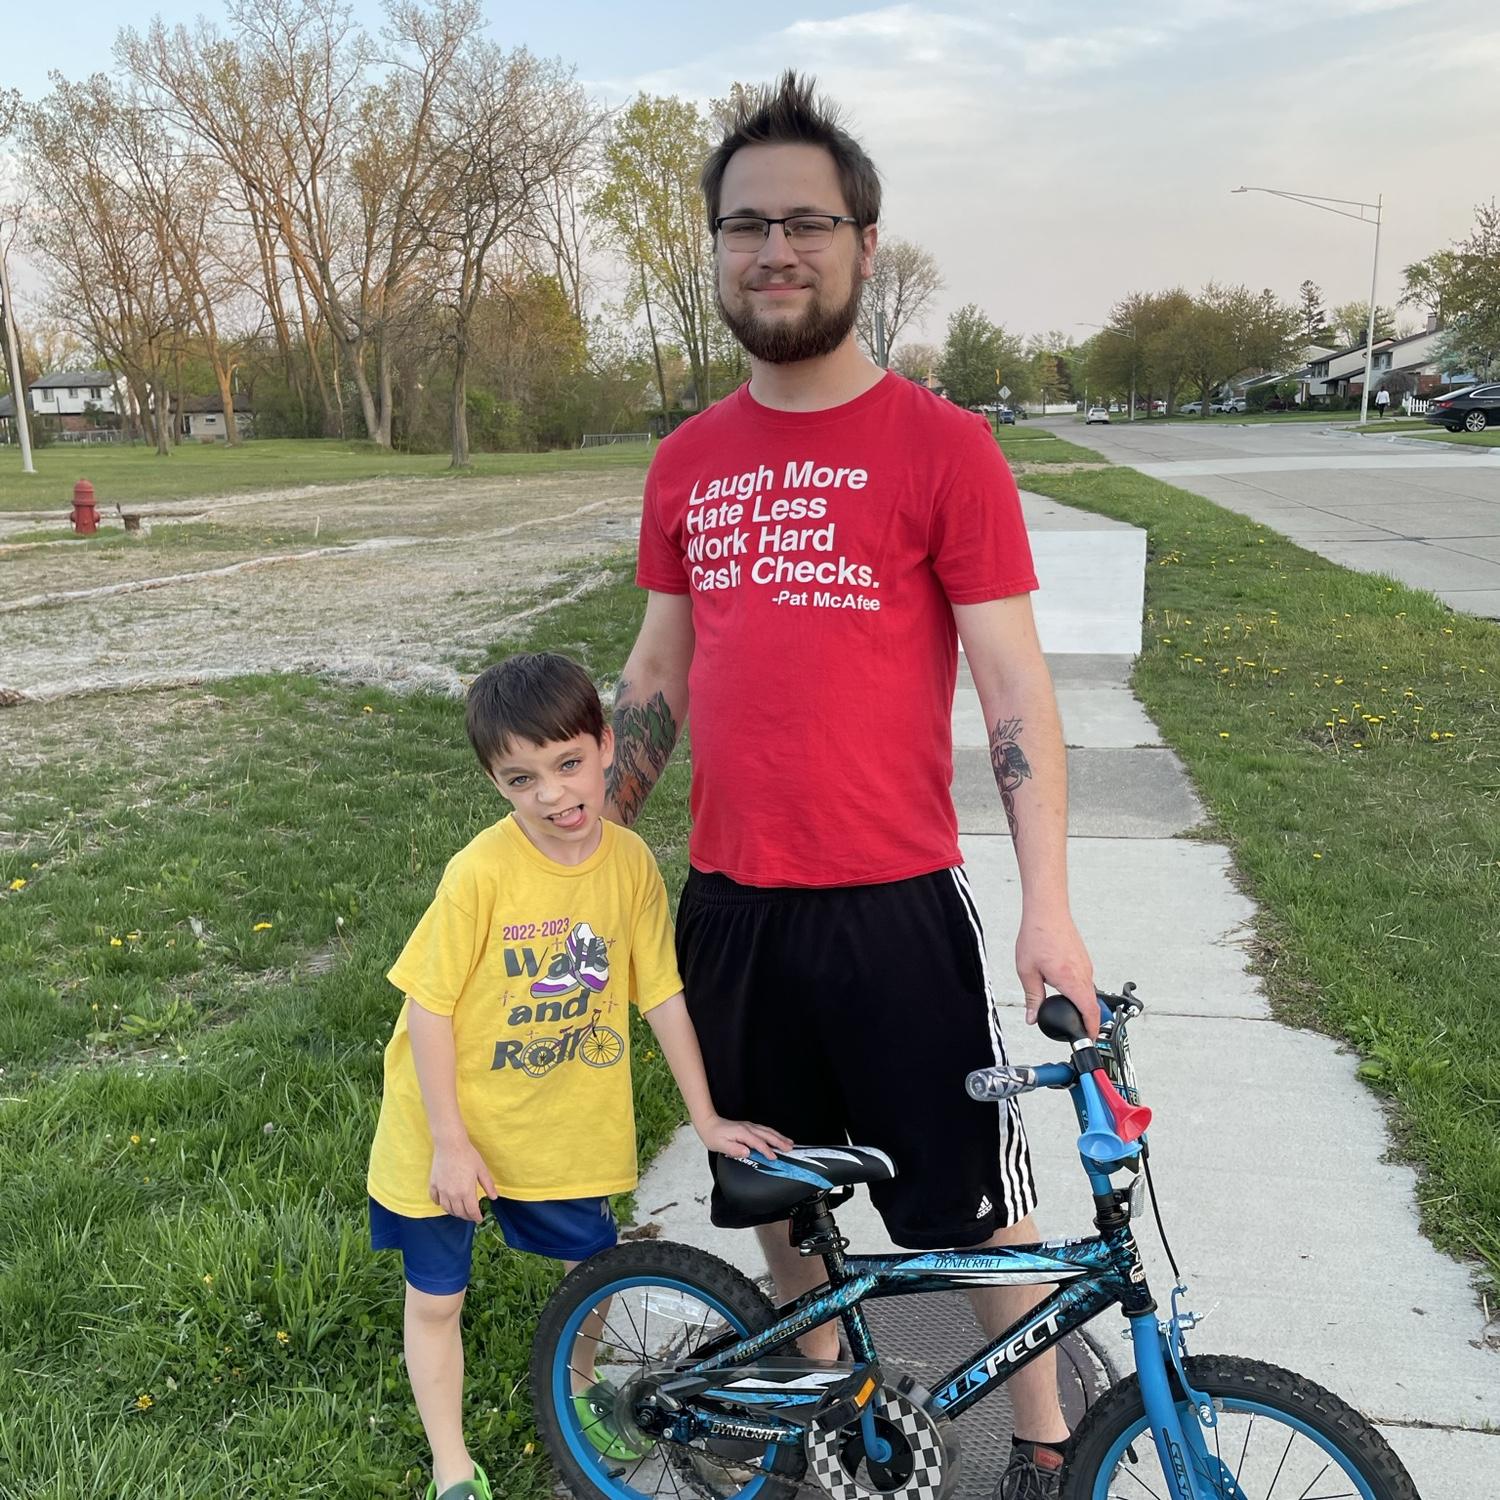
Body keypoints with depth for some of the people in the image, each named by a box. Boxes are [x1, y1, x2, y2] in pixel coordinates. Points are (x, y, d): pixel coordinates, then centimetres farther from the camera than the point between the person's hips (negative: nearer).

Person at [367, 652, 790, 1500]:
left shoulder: (630, 862, -14)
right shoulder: (482, 872, -26)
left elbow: (663, 994, -5)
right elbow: (429, 1008, -18)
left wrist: (706, 1118, -1)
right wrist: (449, 1143, -15)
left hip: (563, 1127, 4)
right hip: (453, 1132, -3)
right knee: (437, 1299, 11)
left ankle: (578, 1390, 49)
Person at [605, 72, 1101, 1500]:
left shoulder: (942, 445, -7)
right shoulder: (686, 461, 6)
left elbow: (1013, 681, -9)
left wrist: (1048, 897, -16)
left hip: (895, 900, -4)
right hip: (730, 899, 5)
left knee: (971, 1191, 9)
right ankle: (816, 1379, 46)